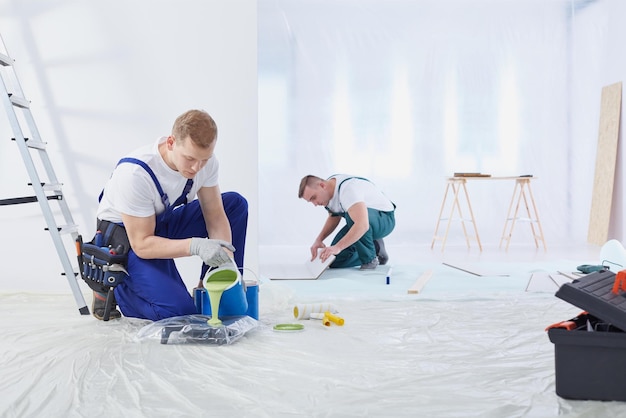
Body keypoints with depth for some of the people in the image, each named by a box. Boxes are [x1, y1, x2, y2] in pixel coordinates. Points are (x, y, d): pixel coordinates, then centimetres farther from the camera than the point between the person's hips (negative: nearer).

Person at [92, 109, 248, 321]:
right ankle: (111, 287, 5)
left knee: (235, 203, -10)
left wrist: (225, 257, -26)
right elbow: (142, 244, -30)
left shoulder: (205, 159, -17)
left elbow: (215, 216, -9)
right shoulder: (134, 174, -34)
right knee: (179, 310, -23)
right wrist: (195, 245, -42)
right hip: (125, 234, -6)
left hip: (163, 223, 7)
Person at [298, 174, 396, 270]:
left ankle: (370, 259, -18)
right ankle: (375, 247, 14)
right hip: (359, 222, 8)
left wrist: (337, 247, -48)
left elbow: (362, 225, -46)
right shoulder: (328, 190, -5)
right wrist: (319, 239, -4)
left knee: (352, 216, -39)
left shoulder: (347, 189, -33)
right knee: (335, 260, -4)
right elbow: (334, 217, 12)